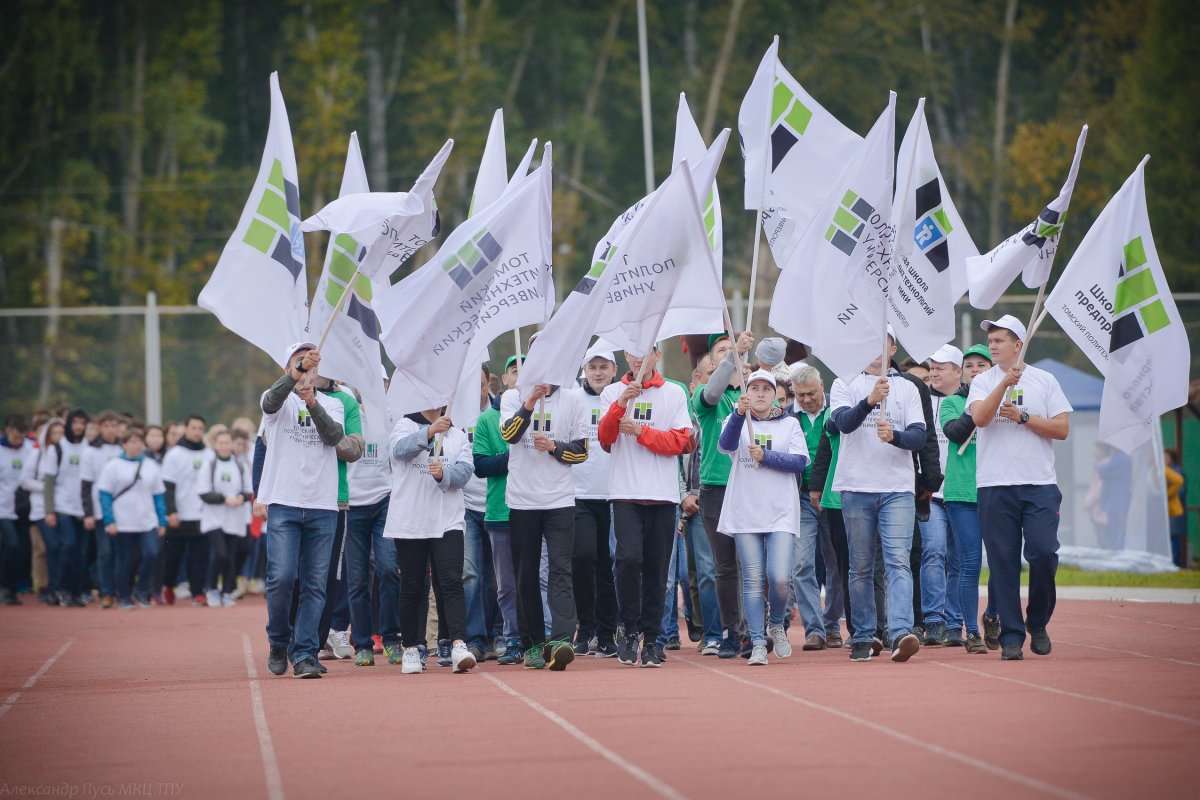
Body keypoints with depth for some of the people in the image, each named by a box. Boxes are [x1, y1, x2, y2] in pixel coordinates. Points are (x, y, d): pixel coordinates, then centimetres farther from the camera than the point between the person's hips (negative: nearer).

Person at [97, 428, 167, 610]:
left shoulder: (152, 466, 9)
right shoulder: (113, 466, -1)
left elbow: (159, 495, 11)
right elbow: (105, 495, -3)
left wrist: (162, 521, 6)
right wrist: (109, 521, -10)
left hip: (148, 523, 2)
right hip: (122, 524, -2)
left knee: (151, 554, -14)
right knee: (126, 560, 3)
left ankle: (141, 592, 4)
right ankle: (125, 597, 17)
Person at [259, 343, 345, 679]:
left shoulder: (332, 405, 14)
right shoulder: (280, 401, 8)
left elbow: (334, 436, -6)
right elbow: (271, 401, -18)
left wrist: (313, 404, -23)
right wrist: (299, 372, -34)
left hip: (323, 506, 2)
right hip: (284, 503, -2)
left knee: (315, 584, -1)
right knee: (281, 578, -10)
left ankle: (304, 653, 1)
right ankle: (279, 642, 11)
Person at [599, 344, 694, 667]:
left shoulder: (674, 394, 8)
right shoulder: (613, 393, 11)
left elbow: (680, 442, 0)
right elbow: (605, 438, -1)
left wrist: (642, 431, -10)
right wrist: (621, 405, -15)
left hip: (662, 494, 1)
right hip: (625, 493, -1)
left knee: (656, 568, 2)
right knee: (629, 557, -18)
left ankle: (650, 640, 10)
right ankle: (631, 631, -4)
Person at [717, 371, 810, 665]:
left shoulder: (790, 424, 11)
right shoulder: (737, 421, 9)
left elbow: (800, 462, -1)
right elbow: (726, 445, -14)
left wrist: (766, 457, -12)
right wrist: (739, 414, -30)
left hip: (781, 512, 0)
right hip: (744, 513, 0)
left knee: (779, 577, -11)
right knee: (753, 580, -1)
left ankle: (777, 626, 16)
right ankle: (758, 644, 3)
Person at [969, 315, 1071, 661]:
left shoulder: (1045, 381, 9)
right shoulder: (983, 382, 8)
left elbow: (1062, 429, 2)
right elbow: (979, 418, -12)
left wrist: (1022, 417, -7)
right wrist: (1005, 383, -21)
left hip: (1040, 485, 0)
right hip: (995, 486, 0)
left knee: (1044, 553, -10)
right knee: (1003, 561, -1)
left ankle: (1038, 623, 12)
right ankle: (1011, 636, 4)